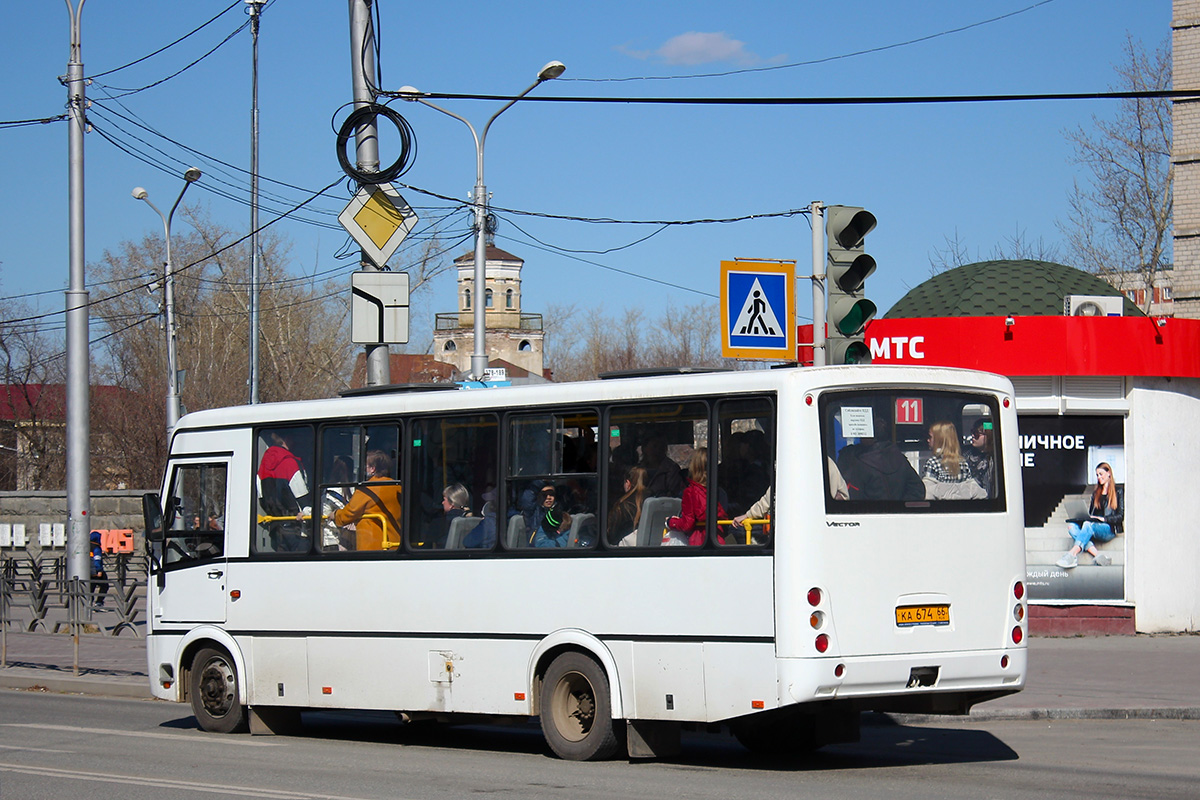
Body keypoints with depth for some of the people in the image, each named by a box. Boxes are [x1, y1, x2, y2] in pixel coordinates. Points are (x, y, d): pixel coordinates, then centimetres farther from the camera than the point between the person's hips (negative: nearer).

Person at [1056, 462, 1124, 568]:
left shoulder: (1118, 492, 9)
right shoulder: (1096, 493, 27)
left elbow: (1121, 516, 1)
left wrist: (1103, 519, -13)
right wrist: (1090, 518, 1)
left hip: (1109, 529, -6)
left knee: (1088, 525, -38)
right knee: (1072, 526, -25)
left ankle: (1072, 554, -58)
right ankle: (1097, 555, -43)